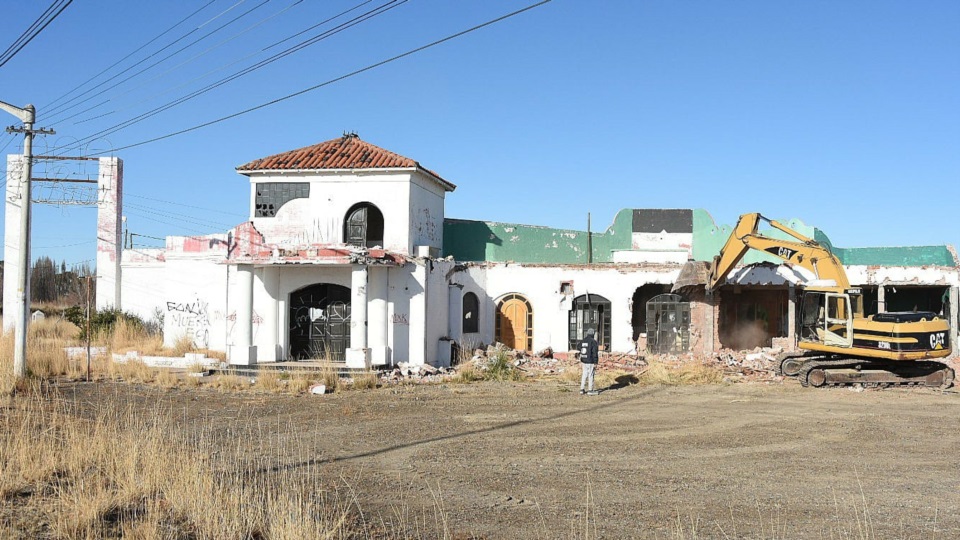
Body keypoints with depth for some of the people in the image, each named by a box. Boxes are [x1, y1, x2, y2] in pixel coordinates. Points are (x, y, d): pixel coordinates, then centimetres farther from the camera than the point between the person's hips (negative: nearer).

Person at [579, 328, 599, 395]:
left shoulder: (582, 341, 6)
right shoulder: (593, 342, -15)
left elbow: (581, 352, 12)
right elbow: (595, 353, -17)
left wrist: (581, 362, 18)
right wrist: (595, 363, -14)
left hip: (584, 361, 6)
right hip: (591, 362, -6)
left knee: (584, 375, 14)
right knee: (591, 375, 2)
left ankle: (582, 389, 13)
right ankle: (590, 390, 7)